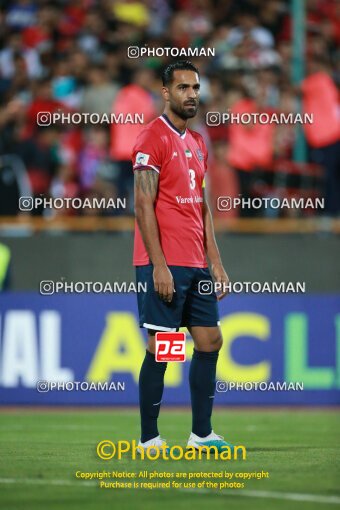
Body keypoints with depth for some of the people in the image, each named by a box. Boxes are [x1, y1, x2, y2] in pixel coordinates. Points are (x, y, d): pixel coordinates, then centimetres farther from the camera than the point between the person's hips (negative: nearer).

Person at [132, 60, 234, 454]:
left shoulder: (197, 143, 17)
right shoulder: (153, 138, -8)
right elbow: (143, 204, -13)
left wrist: (216, 262, 14)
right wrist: (158, 265, -18)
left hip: (196, 265, 8)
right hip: (164, 265, -8)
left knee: (210, 341, 7)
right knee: (160, 348, -6)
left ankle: (201, 434, 14)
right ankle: (149, 439, 0)